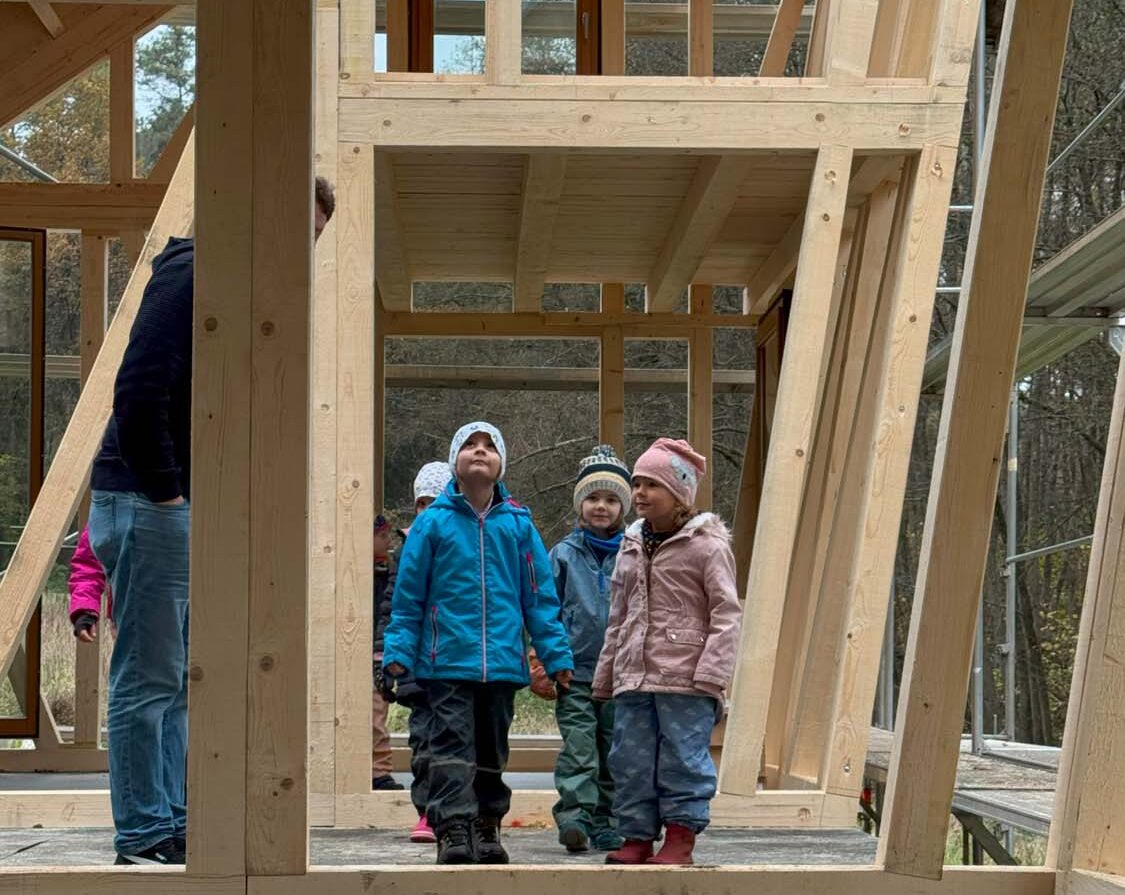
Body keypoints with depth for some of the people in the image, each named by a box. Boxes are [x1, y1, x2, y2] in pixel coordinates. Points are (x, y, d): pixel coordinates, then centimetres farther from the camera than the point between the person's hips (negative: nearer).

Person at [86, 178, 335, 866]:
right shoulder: (194, 273, -13)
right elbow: (140, 388, -22)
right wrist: (163, 492, -18)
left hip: (188, 507, 10)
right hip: (150, 504, -10)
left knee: (180, 680, 12)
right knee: (150, 680, -5)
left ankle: (175, 827, 17)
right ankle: (144, 838, 0)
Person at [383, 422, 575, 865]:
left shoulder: (518, 523, 5)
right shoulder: (433, 522, 0)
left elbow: (540, 593, 8)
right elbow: (408, 593, 3)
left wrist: (555, 653, 5)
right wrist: (398, 650, -1)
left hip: (503, 660, 3)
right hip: (448, 659, -3)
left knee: (492, 750, 12)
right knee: (452, 746, -9)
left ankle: (487, 830, 22)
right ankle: (453, 831, -12)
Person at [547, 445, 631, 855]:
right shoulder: (564, 554, 3)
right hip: (576, 671, -2)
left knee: (613, 753, 7)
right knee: (578, 748, -12)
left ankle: (604, 824, 15)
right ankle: (574, 817, -17)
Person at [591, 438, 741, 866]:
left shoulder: (706, 545, -4)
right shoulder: (631, 546, 16)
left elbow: (725, 613, -7)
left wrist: (711, 672, -15)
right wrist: (605, 675, 20)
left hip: (685, 679, -7)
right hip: (634, 678, 7)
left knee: (683, 758, -3)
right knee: (631, 759, 7)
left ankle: (680, 838, 5)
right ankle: (637, 837, 14)